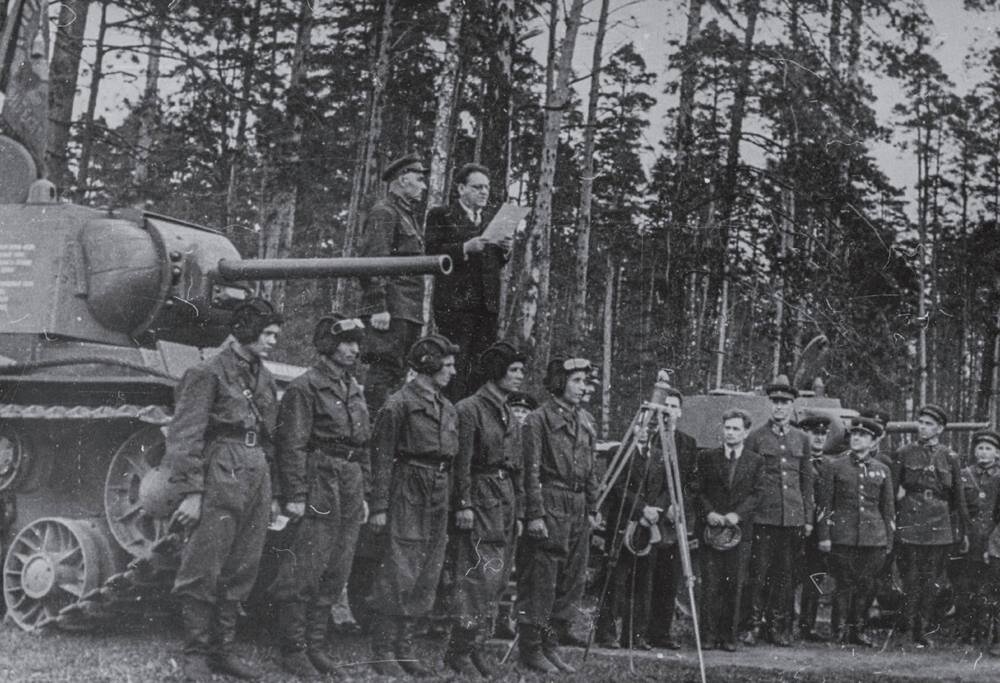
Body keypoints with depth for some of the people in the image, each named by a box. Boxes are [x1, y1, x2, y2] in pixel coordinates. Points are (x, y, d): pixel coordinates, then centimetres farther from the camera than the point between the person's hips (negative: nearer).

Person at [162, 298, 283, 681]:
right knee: (203, 572, -2)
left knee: (241, 574, 10)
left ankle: (223, 651, 19)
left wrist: (271, 495, 17)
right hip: (220, 479, -7)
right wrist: (190, 492, -16)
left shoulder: (265, 380, 15)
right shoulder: (208, 374, -6)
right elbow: (186, 435, -10)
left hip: (257, 479, 7)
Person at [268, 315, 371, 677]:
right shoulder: (305, 387, -7)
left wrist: (363, 494, 18)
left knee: (335, 575, 10)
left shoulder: (354, 390, 17)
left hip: (349, 491, 8)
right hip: (320, 487, -8)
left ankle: (316, 645, 19)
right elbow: (292, 446, -12)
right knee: (304, 573, -5)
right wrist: (295, 495, -17)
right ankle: (293, 650, 2)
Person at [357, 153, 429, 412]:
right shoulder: (383, 213, -9)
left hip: (410, 311, 10)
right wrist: (378, 307, -23)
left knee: (399, 371, 11)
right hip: (391, 310, -10)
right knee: (385, 371, -10)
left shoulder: (408, 215, 22)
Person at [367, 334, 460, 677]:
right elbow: (381, 458, -10)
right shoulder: (399, 404, -7)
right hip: (408, 493, -8)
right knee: (399, 574, -7)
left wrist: (451, 502, 14)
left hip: (438, 496, 8)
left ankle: (405, 647, 17)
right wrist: (379, 506, -14)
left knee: (427, 576, 9)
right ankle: (383, 652, 0)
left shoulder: (448, 408, 16)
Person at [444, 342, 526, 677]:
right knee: (478, 577, -10)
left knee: (497, 579, 8)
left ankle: (477, 646, 15)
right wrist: (464, 505, -17)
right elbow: (461, 462, -13)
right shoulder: (469, 409, -8)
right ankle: (458, 652, -3)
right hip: (480, 500, -8)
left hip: (506, 502, 8)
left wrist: (518, 508, 16)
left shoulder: (509, 416, 17)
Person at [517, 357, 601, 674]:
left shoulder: (584, 425, 16)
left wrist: (592, 509, 13)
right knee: (540, 582, -4)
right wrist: (535, 514, -16)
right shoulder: (539, 420, -7)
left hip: (578, 511, 8)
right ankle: (531, 648, 4)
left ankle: (550, 645, 17)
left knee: (572, 581, 8)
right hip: (549, 508, -8)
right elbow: (532, 472, -11)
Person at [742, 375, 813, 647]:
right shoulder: (756, 437, 2)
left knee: (784, 573, 7)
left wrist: (808, 519, 11)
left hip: (793, 517, 3)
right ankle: (754, 623, 5)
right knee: (758, 571, -3)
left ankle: (779, 625, 15)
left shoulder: (801, 439, 11)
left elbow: (807, 480, 14)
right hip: (763, 515, -3)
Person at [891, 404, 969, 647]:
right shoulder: (903, 454, 5)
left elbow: (959, 497, 12)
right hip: (910, 524, -1)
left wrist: (964, 531, 12)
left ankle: (920, 626, 11)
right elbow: (892, 492, 4)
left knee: (930, 580, 2)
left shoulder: (949, 458, 8)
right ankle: (912, 631, 3)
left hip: (939, 528, 1)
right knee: (911, 579, -2)